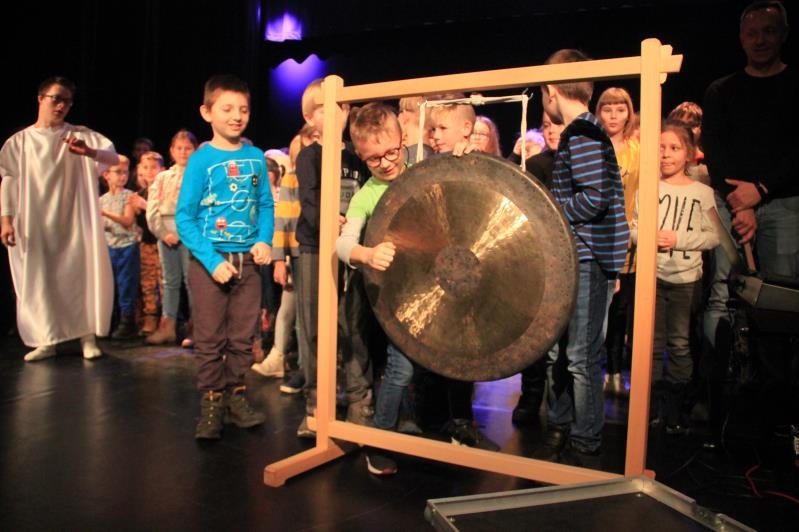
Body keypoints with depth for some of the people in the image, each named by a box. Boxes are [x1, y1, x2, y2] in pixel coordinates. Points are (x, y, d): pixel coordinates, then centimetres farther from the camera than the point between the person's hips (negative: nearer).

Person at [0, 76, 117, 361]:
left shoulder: (81, 135, 4)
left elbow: (114, 158, -7)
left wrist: (88, 152, -26)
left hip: (75, 222, -1)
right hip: (34, 224, 1)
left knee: (82, 276, 0)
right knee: (38, 281, 5)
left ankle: (87, 337, 11)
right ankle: (46, 341, 16)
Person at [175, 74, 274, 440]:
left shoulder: (255, 157, 3)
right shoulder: (202, 159, -7)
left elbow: (265, 205, 10)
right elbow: (184, 218, -9)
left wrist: (264, 240, -8)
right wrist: (212, 261, -17)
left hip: (247, 259, 4)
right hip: (209, 260, -3)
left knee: (242, 336, 12)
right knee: (209, 338, 5)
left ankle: (236, 396, 26)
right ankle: (211, 402, 19)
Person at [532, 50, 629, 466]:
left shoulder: (582, 133, -13)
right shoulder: (585, 130, 18)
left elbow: (595, 198, -22)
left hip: (588, 260, -10)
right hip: (576, 259, 10)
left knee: (582, 356, -2)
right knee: (555, 349, 14)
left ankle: (585, 446, 11)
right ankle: (558, 430, 27)